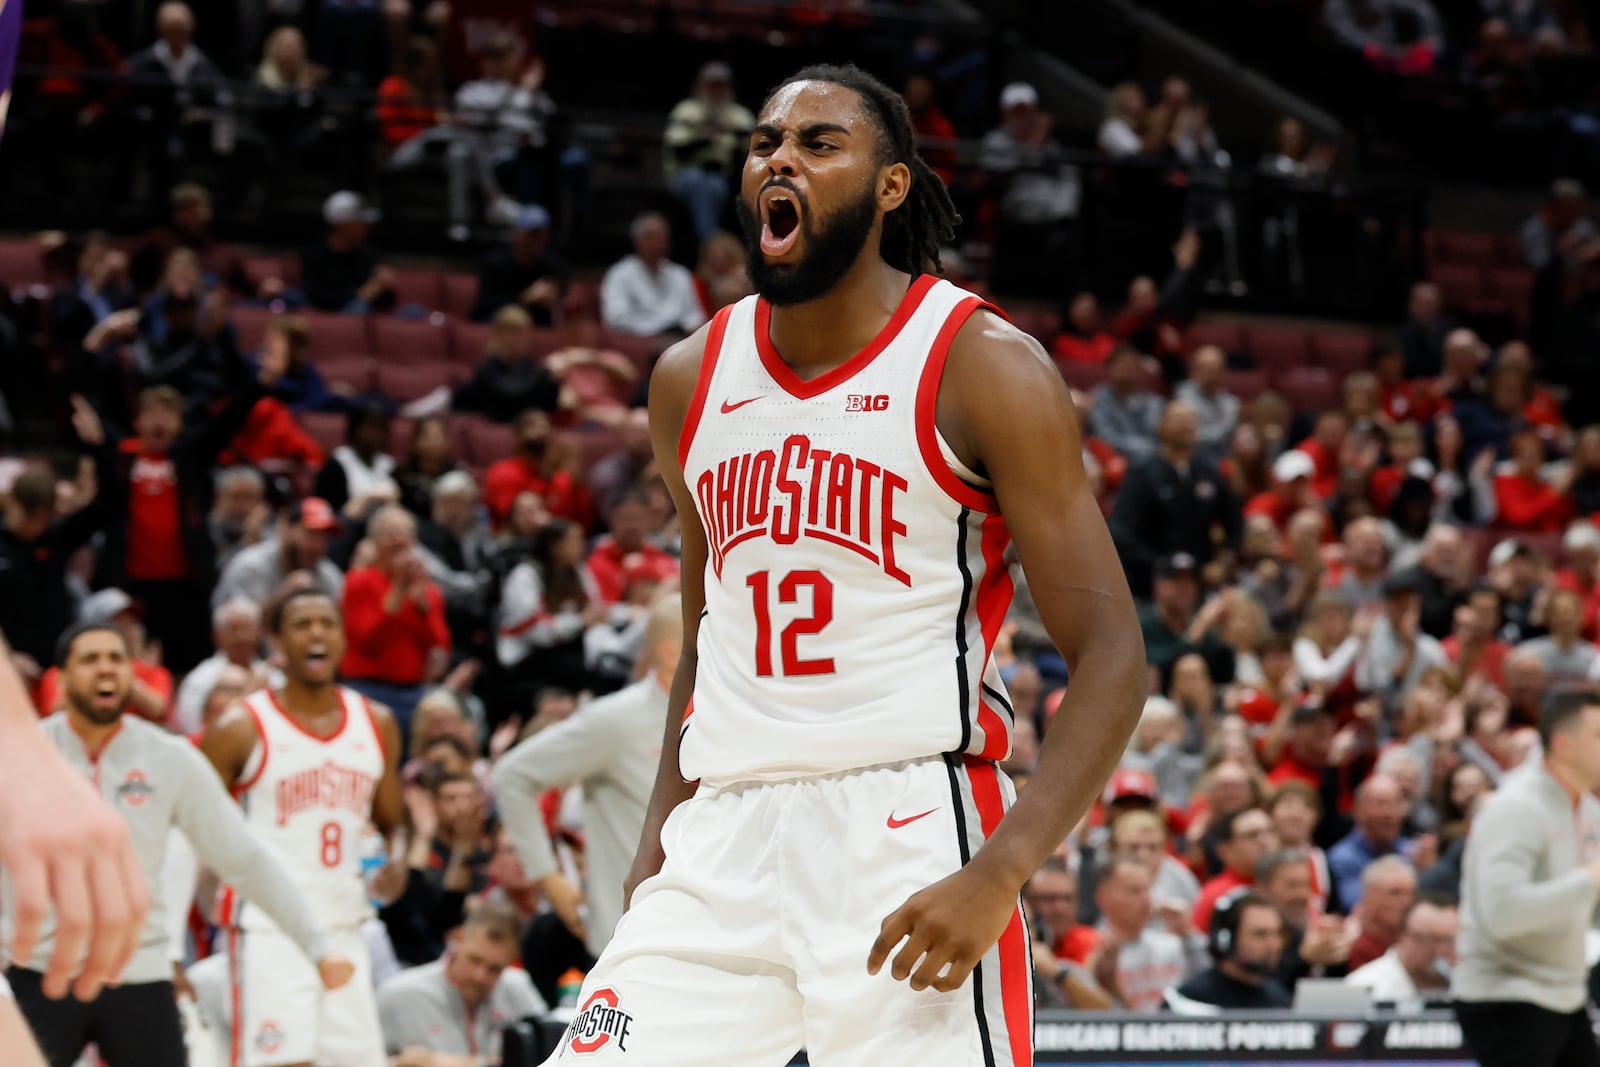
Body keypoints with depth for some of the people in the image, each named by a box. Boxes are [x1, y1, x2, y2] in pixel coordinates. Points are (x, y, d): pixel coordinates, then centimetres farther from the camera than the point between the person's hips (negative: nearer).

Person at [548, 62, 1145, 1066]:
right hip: (724, 834, 5)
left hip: (910, 825, -5)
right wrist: (661, 830, 14)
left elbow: (1112, 656, -9)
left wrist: (1000, 874, -20)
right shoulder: (690, 379, 12)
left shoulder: (983, 368, -5)